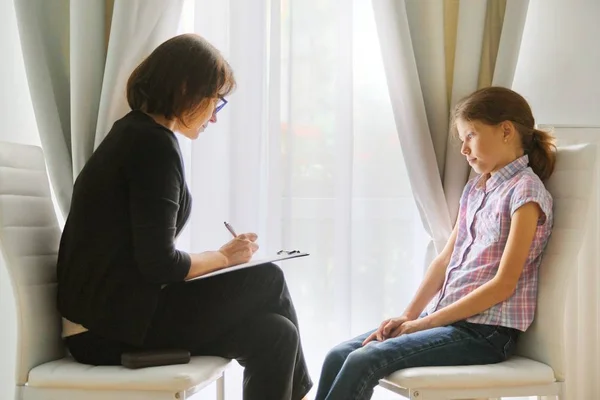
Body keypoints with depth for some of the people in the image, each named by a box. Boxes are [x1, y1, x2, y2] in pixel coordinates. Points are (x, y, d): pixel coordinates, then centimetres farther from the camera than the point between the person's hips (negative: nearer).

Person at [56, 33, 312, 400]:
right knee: (267, 282, -5)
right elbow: (158, 264, -20)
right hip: (114, 321, -9)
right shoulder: (154, 144, -16)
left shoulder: (135, 133, 13)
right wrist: (225, 256, -4)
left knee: (273, 334, 1)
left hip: (114, 312, 9)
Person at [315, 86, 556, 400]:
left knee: (364, 362, -24)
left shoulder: (525, 191, -10)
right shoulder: (473, 189, 17)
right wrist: (408, 315, 1)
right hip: (448, 319, 8)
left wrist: (427, 321, -13)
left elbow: (503, 285, -15)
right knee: (340, 355, -8)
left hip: (486, 333, -8)